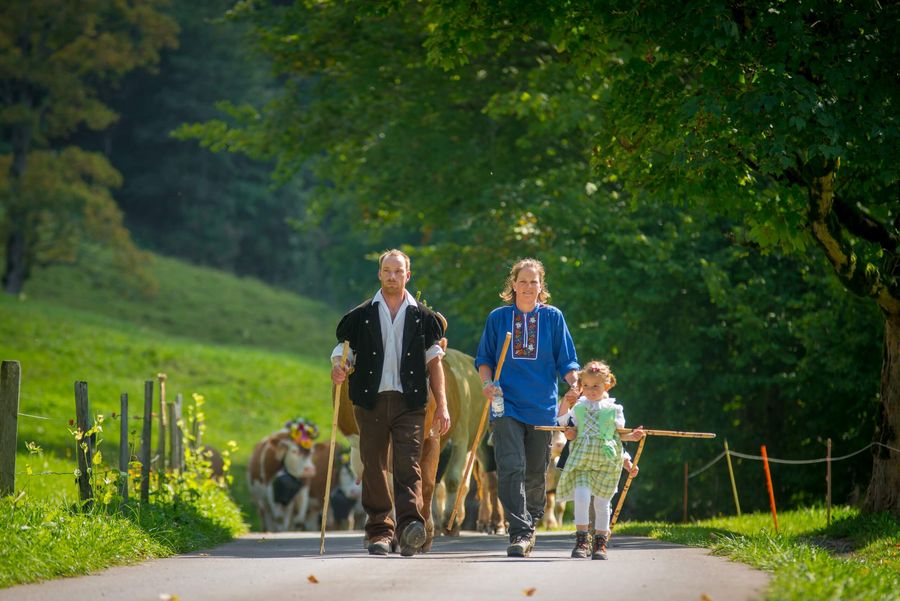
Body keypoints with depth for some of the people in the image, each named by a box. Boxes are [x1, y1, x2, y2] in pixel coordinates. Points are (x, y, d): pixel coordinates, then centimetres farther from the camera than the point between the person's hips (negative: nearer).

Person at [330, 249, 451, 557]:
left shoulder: (423, 317, 11)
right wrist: (339, 368, -14)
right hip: (371, 401, 1)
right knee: (374, 468, 1)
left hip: (409, 401, -1)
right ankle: (380, 530, 7)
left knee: (408, 465, -14)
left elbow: (434, 362, 11)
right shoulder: (361, 316, 11)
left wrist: (441, 406, 5)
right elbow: (343, 352, 11)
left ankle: (410, 525, -26)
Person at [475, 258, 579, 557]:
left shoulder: (552, 317, 8)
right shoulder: (498, 317, 8)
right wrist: (488, 383, -6)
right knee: (511, 468, -16)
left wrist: (577, 384, -12)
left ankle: (530, 527, 25)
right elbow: (484, 358, 14)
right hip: (506, 406, -1)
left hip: (542, 408, 1)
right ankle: (519, 533, -21)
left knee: (536, 473, 7)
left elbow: (566, 361, 7)